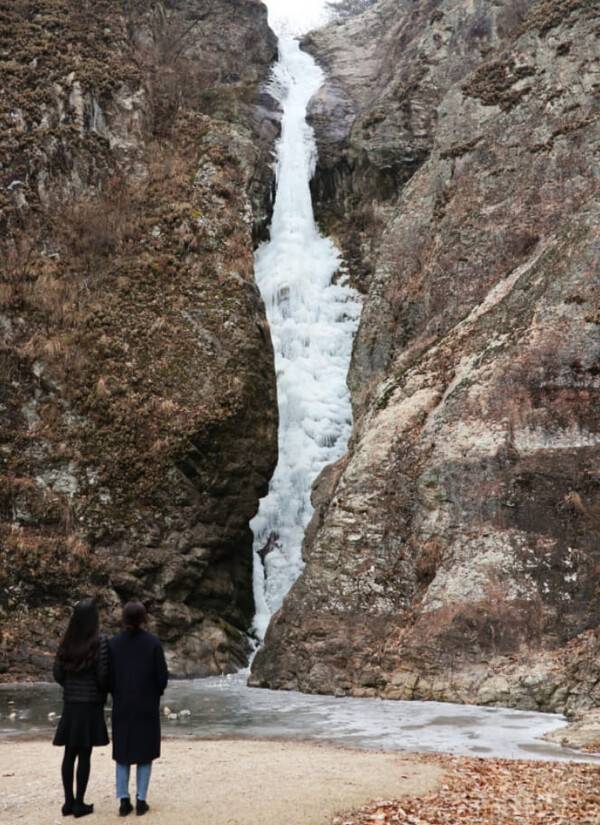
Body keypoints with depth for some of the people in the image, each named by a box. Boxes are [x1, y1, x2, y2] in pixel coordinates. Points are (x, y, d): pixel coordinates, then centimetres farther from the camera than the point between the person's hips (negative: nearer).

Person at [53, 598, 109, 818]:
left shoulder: (67, 642, 2)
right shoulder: (100, 641, -12)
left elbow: (58, 673, 3)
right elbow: (102, 674, -13)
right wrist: (103, 694, 6)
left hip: (70, 703, 4)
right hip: (91, 703, -4)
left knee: (69, 753, 11)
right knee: (84, 754, 2)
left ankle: (69, 801, 16)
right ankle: (79, 803, 6)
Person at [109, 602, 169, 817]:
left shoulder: (113, 643, -4)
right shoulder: (153, 643, -9)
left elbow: (108, 676, -3)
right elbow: (162, 677, -9)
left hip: (122, 706, 2)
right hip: (147, 706, -2)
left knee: (123, 752, 11)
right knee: (145, 752, 8)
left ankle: (124, 801, 8)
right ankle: (141, 801, 8)